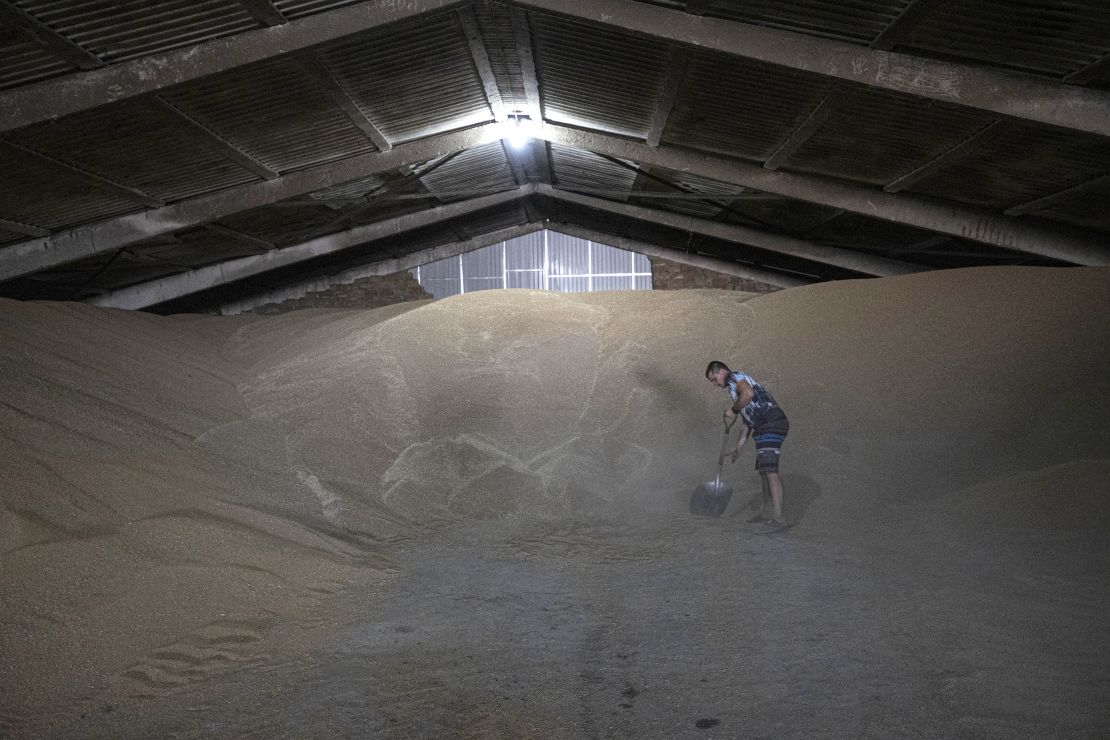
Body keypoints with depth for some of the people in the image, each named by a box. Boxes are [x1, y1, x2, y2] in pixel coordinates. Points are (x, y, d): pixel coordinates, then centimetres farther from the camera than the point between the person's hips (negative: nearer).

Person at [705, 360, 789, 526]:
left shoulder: (735, 377, -1)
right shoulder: (737, 388, 29)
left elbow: (748, 393, -25)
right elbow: (747, 421, 30)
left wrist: (733, 410, -10)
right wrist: (739, 446, 28)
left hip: (771, 424, -11)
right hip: (769, 426, 11)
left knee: (770, 471, -16)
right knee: (763, 470, 16)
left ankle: (778, 517, -22)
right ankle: (768, 512, 22)